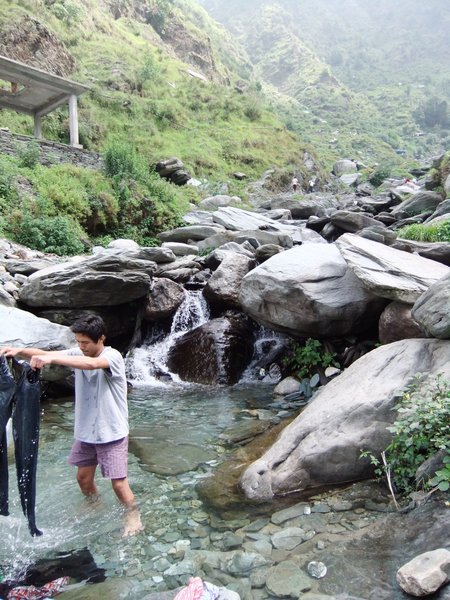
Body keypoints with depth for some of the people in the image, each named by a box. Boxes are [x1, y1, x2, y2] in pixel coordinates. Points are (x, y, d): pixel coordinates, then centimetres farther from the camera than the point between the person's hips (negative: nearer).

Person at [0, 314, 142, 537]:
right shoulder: (77, 354, -3)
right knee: (83, 478, 19)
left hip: (111, 433, -6)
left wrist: (51, 359, -51)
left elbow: (91, 364, -43)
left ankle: (133, 514, 30)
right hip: (85, 431, 6)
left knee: (118, 483, 2)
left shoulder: (113, 356, -22)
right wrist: (19, 351, -32)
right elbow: (45, 354, -13)